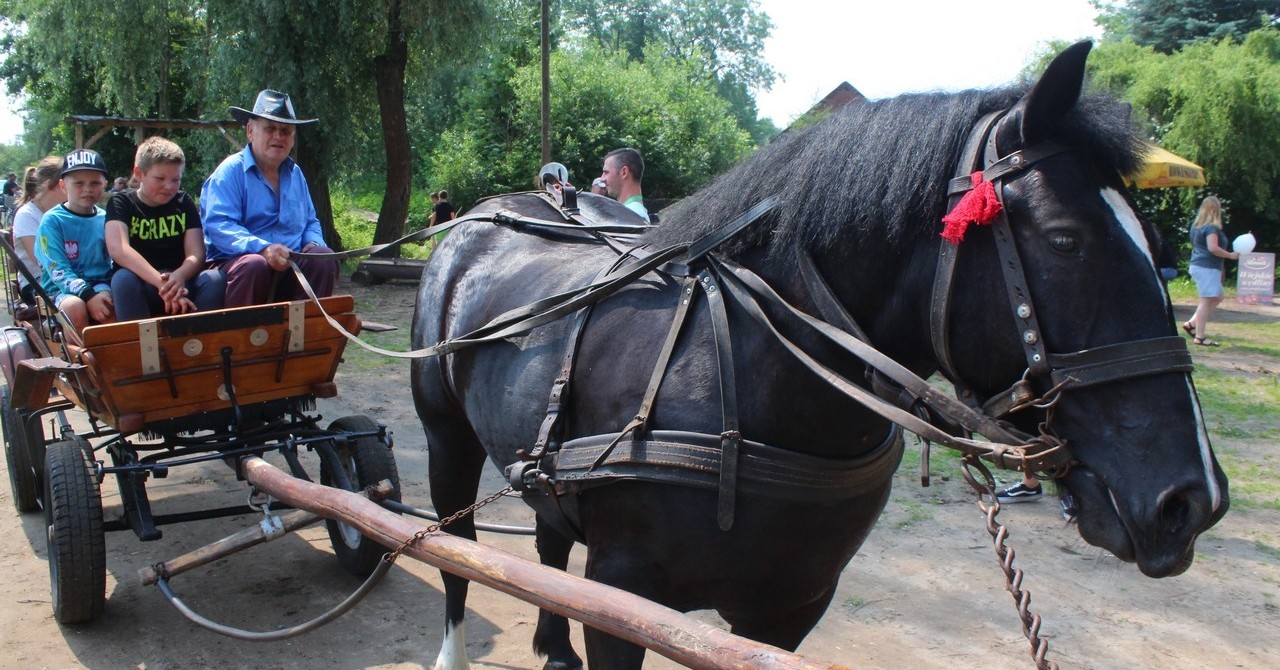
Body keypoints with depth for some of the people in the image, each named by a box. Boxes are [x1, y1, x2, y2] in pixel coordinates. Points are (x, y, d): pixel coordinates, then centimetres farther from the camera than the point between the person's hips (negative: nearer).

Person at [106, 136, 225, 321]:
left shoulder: (184, 203, 11)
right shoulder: (121, 203, 2)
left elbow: (196, 255, -2)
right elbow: (117, 249, -18)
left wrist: (179, 276, -27)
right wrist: (162, 283, -32)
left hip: (181, 283, 2)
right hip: (141, 286, -2)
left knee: (215, 279, -27)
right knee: (123, 279, -34)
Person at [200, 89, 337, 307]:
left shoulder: (295, 174, 18)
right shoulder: (231, 171, -3)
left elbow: (310, 223, 26)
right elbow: (218, 225, -15)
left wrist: (314, 244, 1)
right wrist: (262, 248, -31)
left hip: (290, 266, 5)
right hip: (235, 262, -5)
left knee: (325, 259, -22)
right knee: (254, 265, -37)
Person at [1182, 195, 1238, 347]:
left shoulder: (1196, 225, 14)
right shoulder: (1212, 228, -14)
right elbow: (1213, 248, -24)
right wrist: (1230, 255, -12)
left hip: (1198, 265, 10)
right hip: (1208, 268, -10)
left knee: (1217, 298, 17)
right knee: (1207, 300, -7)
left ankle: (1191, 324, 13)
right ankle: (1199, 336, -7)